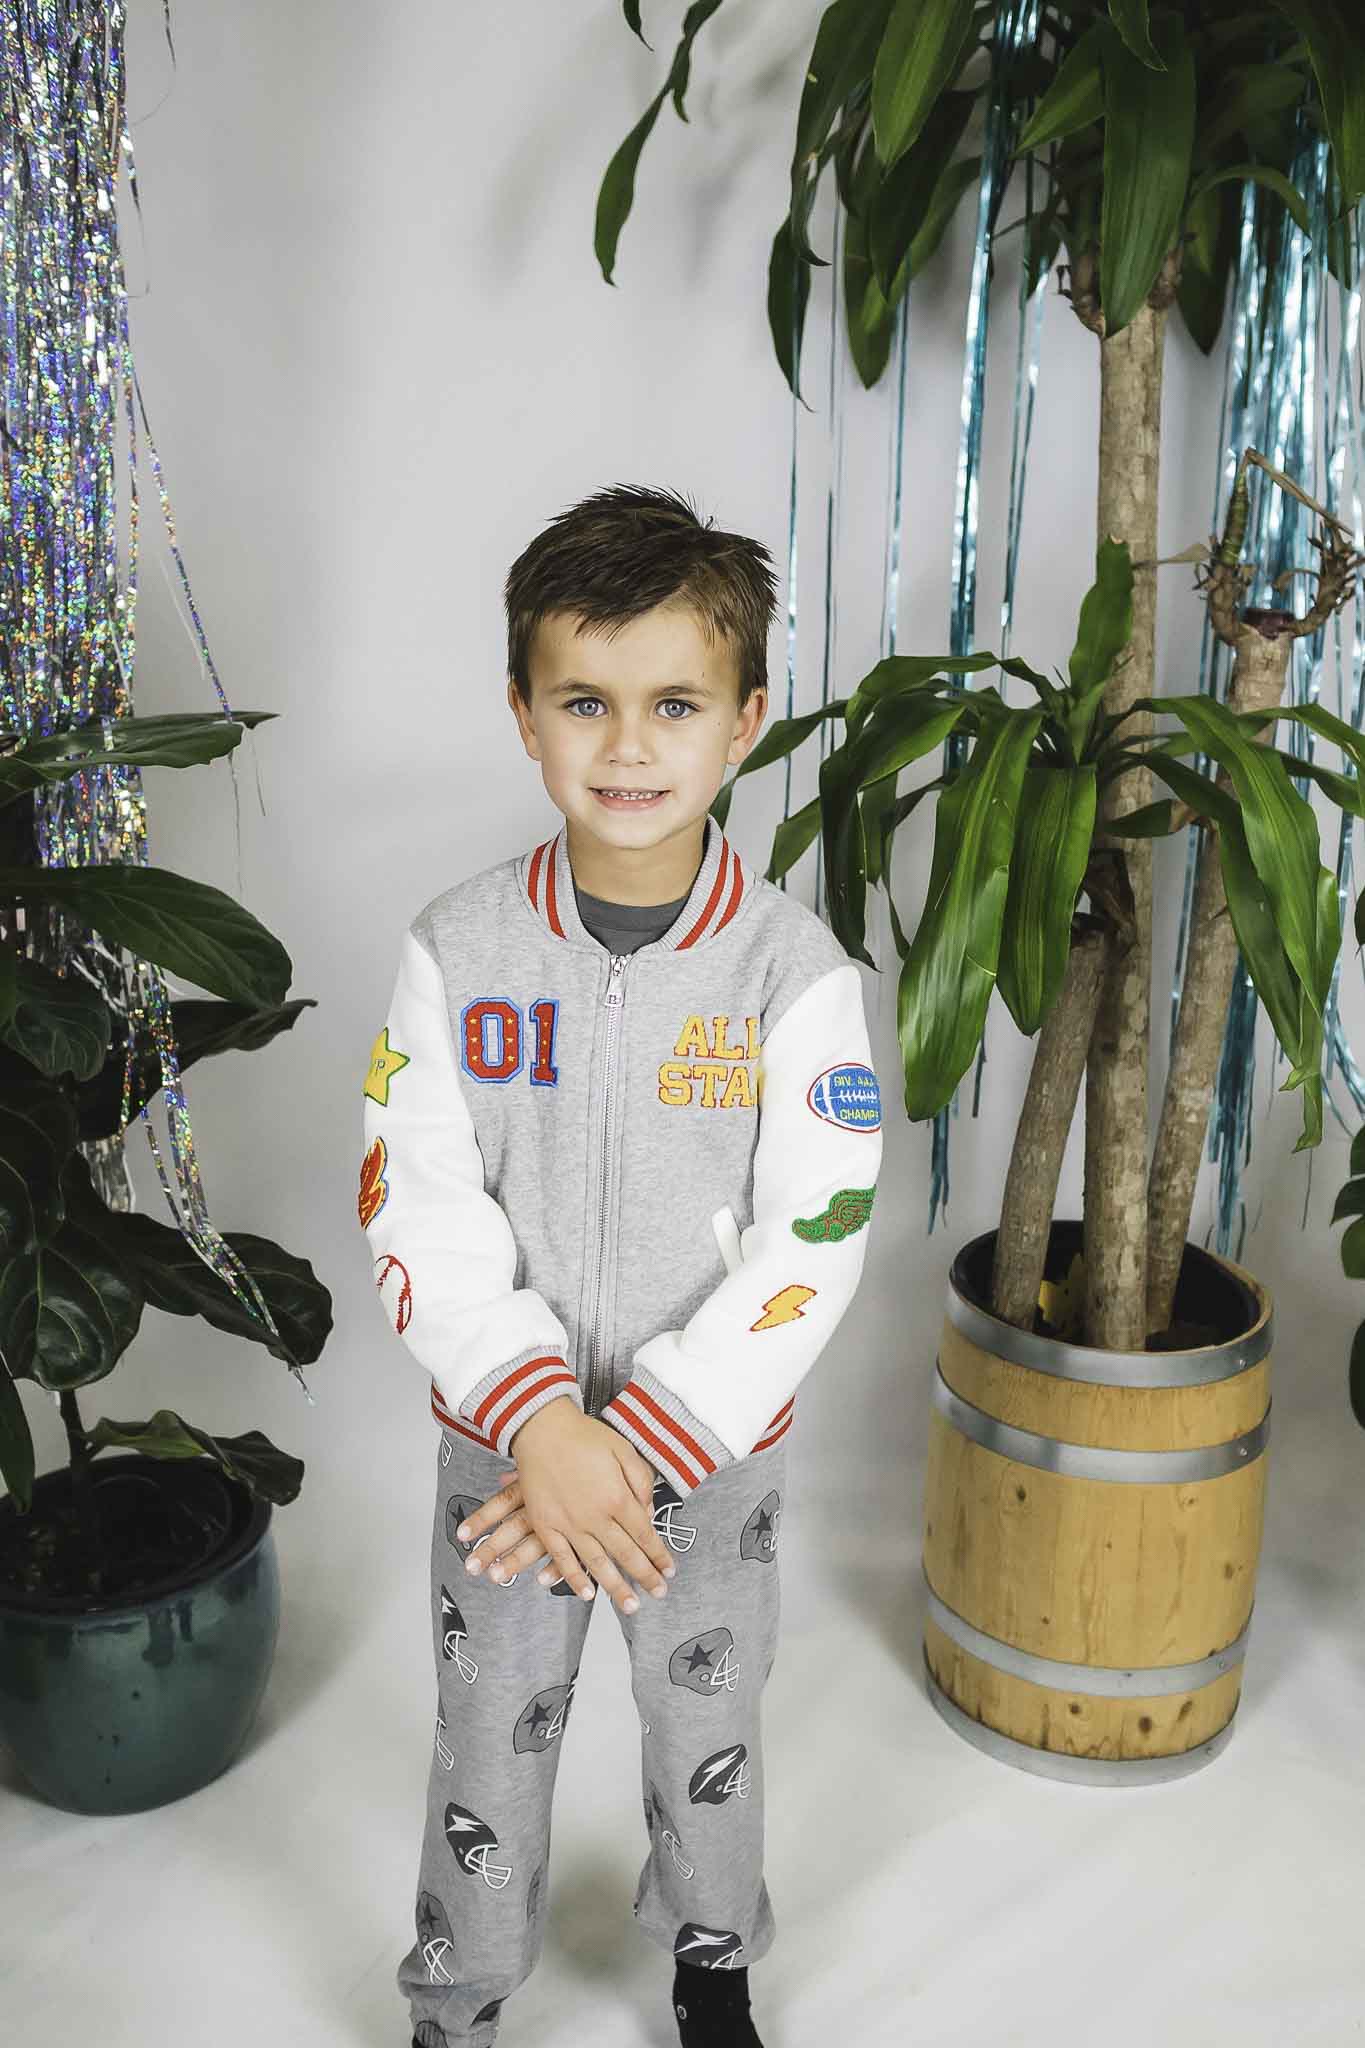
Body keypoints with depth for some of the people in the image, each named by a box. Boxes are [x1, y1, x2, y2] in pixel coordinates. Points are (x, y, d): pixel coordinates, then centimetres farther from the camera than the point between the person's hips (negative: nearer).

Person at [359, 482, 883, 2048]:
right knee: (490, 1741, 18)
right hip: (507, 1444, 1)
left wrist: (642, 1444, -21)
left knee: (707, 1731, 22)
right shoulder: (458, 950, -12)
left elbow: (813, 1246, -16)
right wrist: (542, 1422, -22)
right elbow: (416, 1214, -12)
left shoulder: (793, 968, -15)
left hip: (715, 1447, 0)